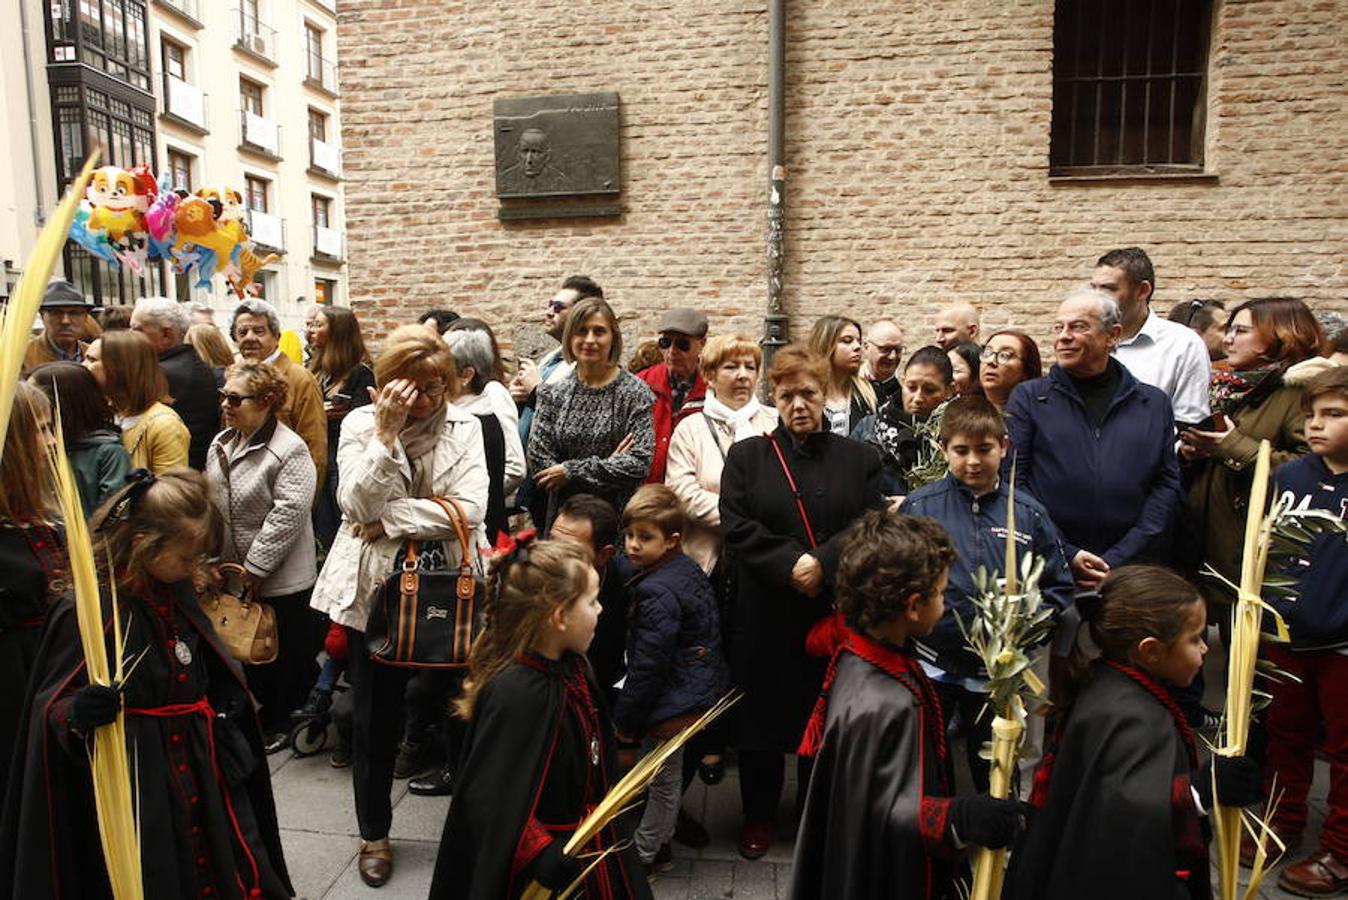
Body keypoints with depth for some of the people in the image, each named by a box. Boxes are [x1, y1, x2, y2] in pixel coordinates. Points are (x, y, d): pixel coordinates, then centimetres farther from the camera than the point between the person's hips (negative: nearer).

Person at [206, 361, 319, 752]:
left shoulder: (289, 450, -20)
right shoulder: (221, 444, 7)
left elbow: (289, 513, -24)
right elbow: (211, 503, 15)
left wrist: (255, 568, -21)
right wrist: (214, 558, 10)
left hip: (280, 578, -8)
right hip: (235, 572, 8)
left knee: (287, 654, 7)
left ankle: (284, 720, 26)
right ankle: (268, 712, 40)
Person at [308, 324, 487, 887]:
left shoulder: (464, 428, -1)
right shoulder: (360, 424, -2)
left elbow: (469, 509, -13)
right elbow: (357, 506, -15)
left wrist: (390, 518, -15)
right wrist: (387, 434, -21)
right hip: (376, 585, 0)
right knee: (375, 713, 12)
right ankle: (374, 832, 33)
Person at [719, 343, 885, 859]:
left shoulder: (857, 458, 7)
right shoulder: (746, 456, 5)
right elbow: (737, 527, -6)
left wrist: (823, 564, -17)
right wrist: (790, 565, -16)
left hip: (837, 613, 1)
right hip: (765, 614, 0)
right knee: (763, 712, 8)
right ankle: (759, 814, 27)